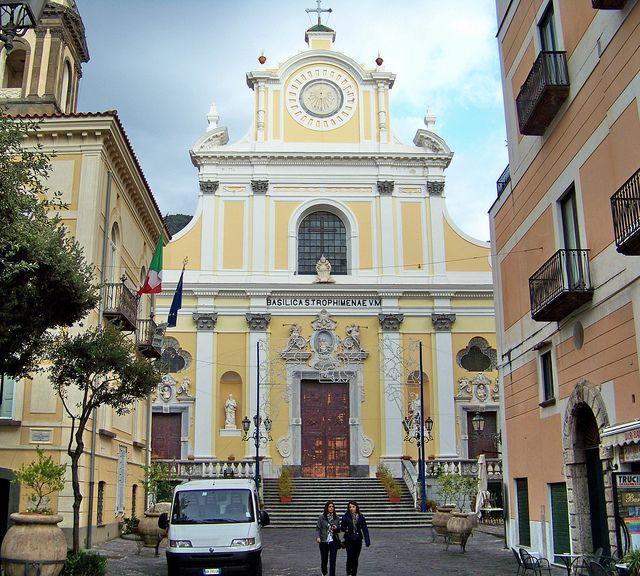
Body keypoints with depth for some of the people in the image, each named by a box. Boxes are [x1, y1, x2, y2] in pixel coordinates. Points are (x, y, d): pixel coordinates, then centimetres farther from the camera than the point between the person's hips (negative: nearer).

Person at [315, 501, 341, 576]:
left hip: (333, 541, 1)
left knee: (332, 560, -4)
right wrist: (318, 537, -21)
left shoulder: (336, 517, 5)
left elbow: (339, 530, 12)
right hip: (323, 541, -1)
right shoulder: (322, 517, -3)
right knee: (324, 559, 10)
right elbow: (318, 528, -5)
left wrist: (336, 528, -10)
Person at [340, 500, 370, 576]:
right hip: (349, 540, -2)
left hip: (358, 539, 2)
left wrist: (367, 541, -5)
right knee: (350, 556, -13)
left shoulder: (360, 517, 1)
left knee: (356, 558, 8)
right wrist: (345, 529, -21)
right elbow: (342, 527, 3)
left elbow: (365, 529, 2)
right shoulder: (345, 517, -3)